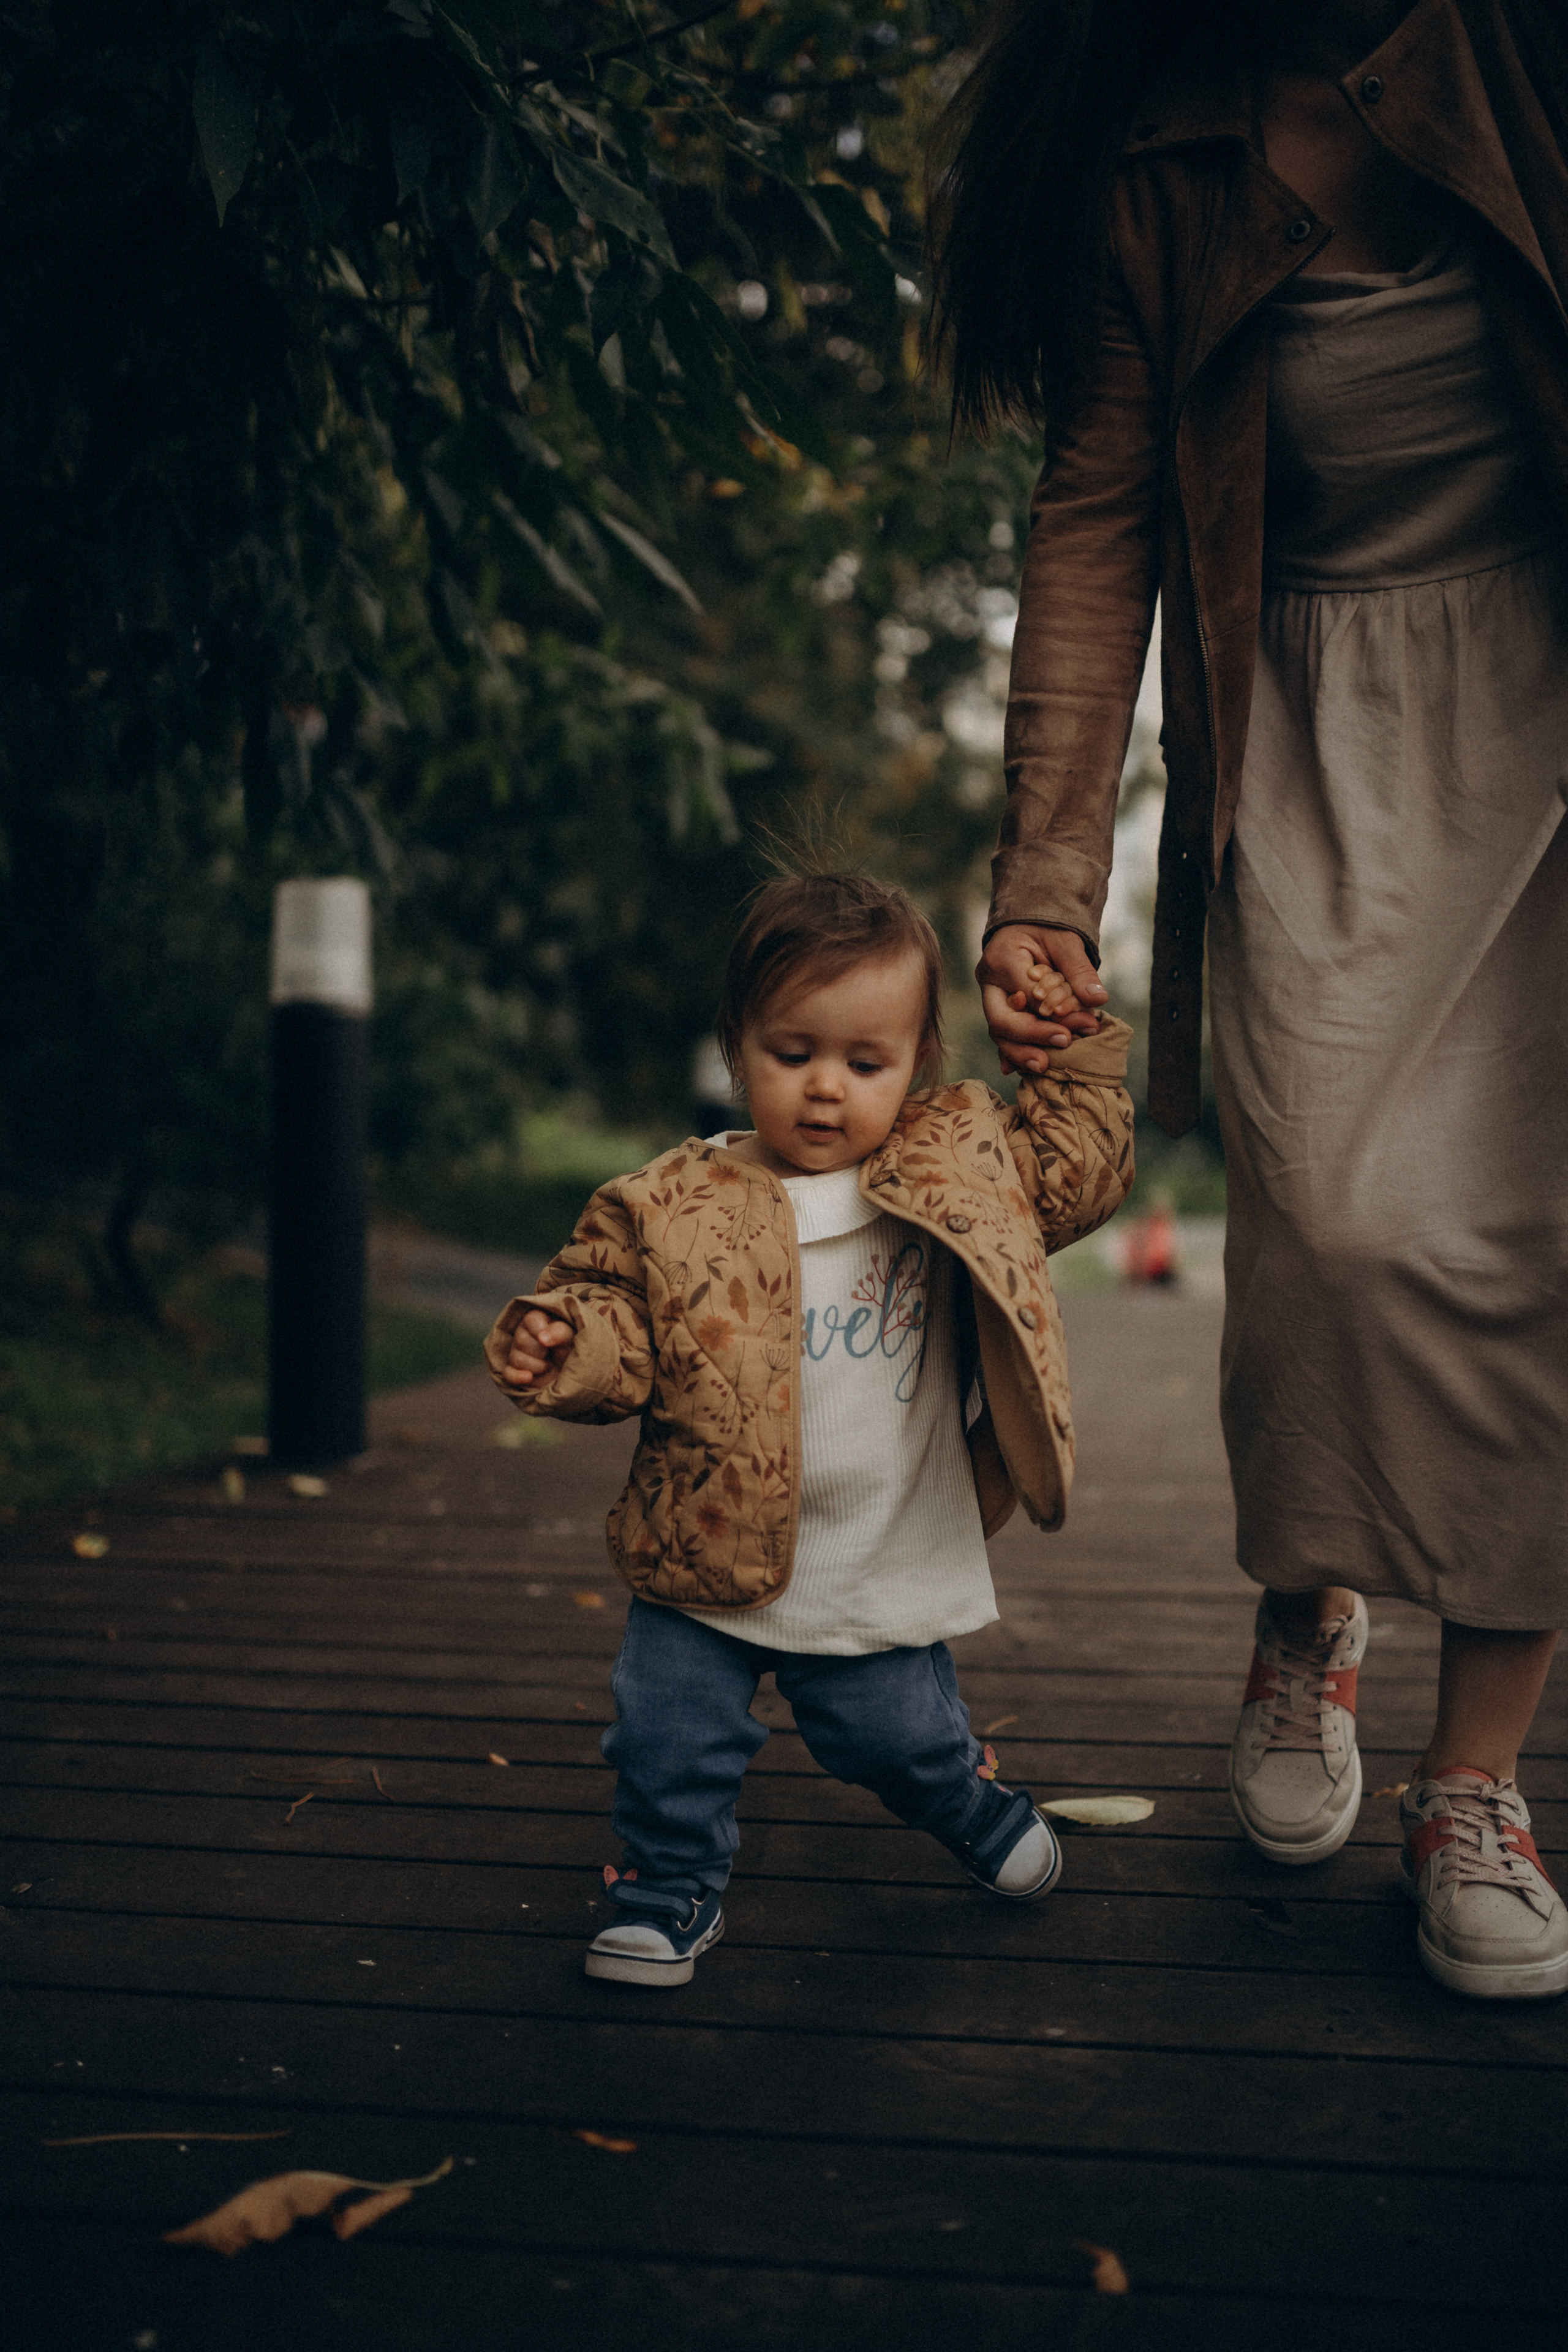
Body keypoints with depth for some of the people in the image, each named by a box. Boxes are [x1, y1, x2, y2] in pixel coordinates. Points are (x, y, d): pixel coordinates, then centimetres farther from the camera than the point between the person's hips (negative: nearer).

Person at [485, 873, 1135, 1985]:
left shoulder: (961, 1171, -3)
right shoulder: (676, 1208, -10)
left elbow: (1076, 1170, 8)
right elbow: (617, 1308, -6)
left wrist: (1076, 1058, 3)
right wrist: (564, 1343, -25)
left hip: (886, 1570, 1)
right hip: (711, 1558, 0)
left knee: (904, 1737, 16)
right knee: (670, 1737, 1)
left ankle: (978, 1805, 50)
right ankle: (672, 1891, 28)